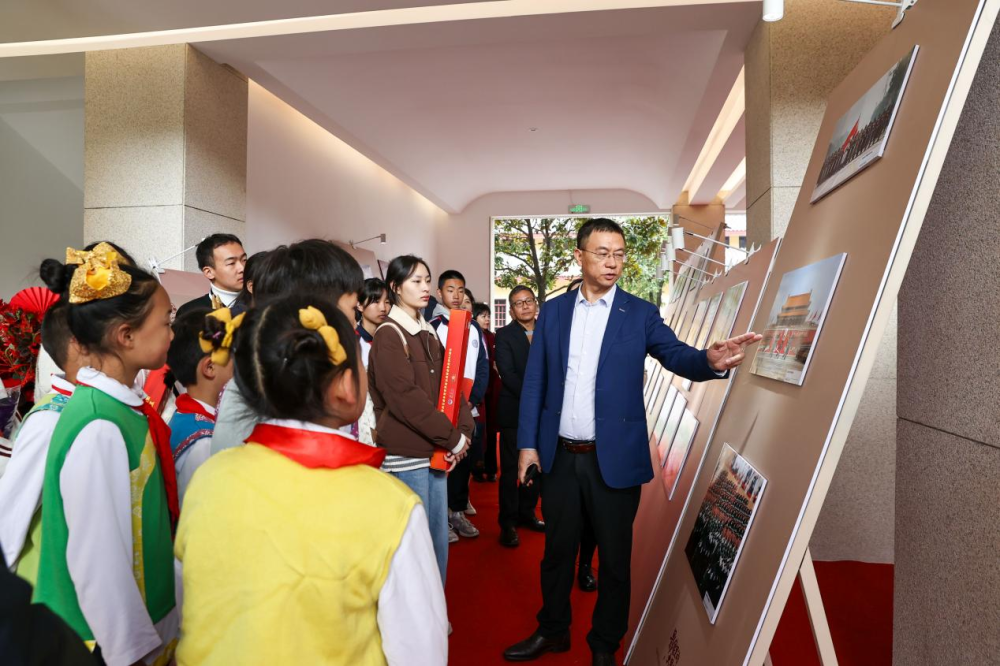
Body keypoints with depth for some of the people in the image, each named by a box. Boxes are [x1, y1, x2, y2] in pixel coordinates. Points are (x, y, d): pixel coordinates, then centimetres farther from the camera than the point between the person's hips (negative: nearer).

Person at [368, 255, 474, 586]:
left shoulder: (429, 334, 14)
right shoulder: (388, 335, -9)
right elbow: (406, 397, -19)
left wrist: (463, 431, -5)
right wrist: (452, 438, -16)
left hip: (437, 451, 7)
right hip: (405, 454, -7)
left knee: (439, 538, 14)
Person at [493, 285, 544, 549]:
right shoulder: (504, 335, -3)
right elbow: (507, 374, -12)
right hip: (513, 413, -4)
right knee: (510, 470, 2)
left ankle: (527, 513, 28)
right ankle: (508, 523, 12)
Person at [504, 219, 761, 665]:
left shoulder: (640, 314, -3)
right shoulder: (552, 311, 2)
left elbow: (676, 355, -16)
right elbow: (534, 381, 3)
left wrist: (711, 360, -38)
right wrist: (527, 443, -1)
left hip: (614, 458, -2)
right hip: (559, 456, 2)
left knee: (614, 557, 13)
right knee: (557, 548, 18)